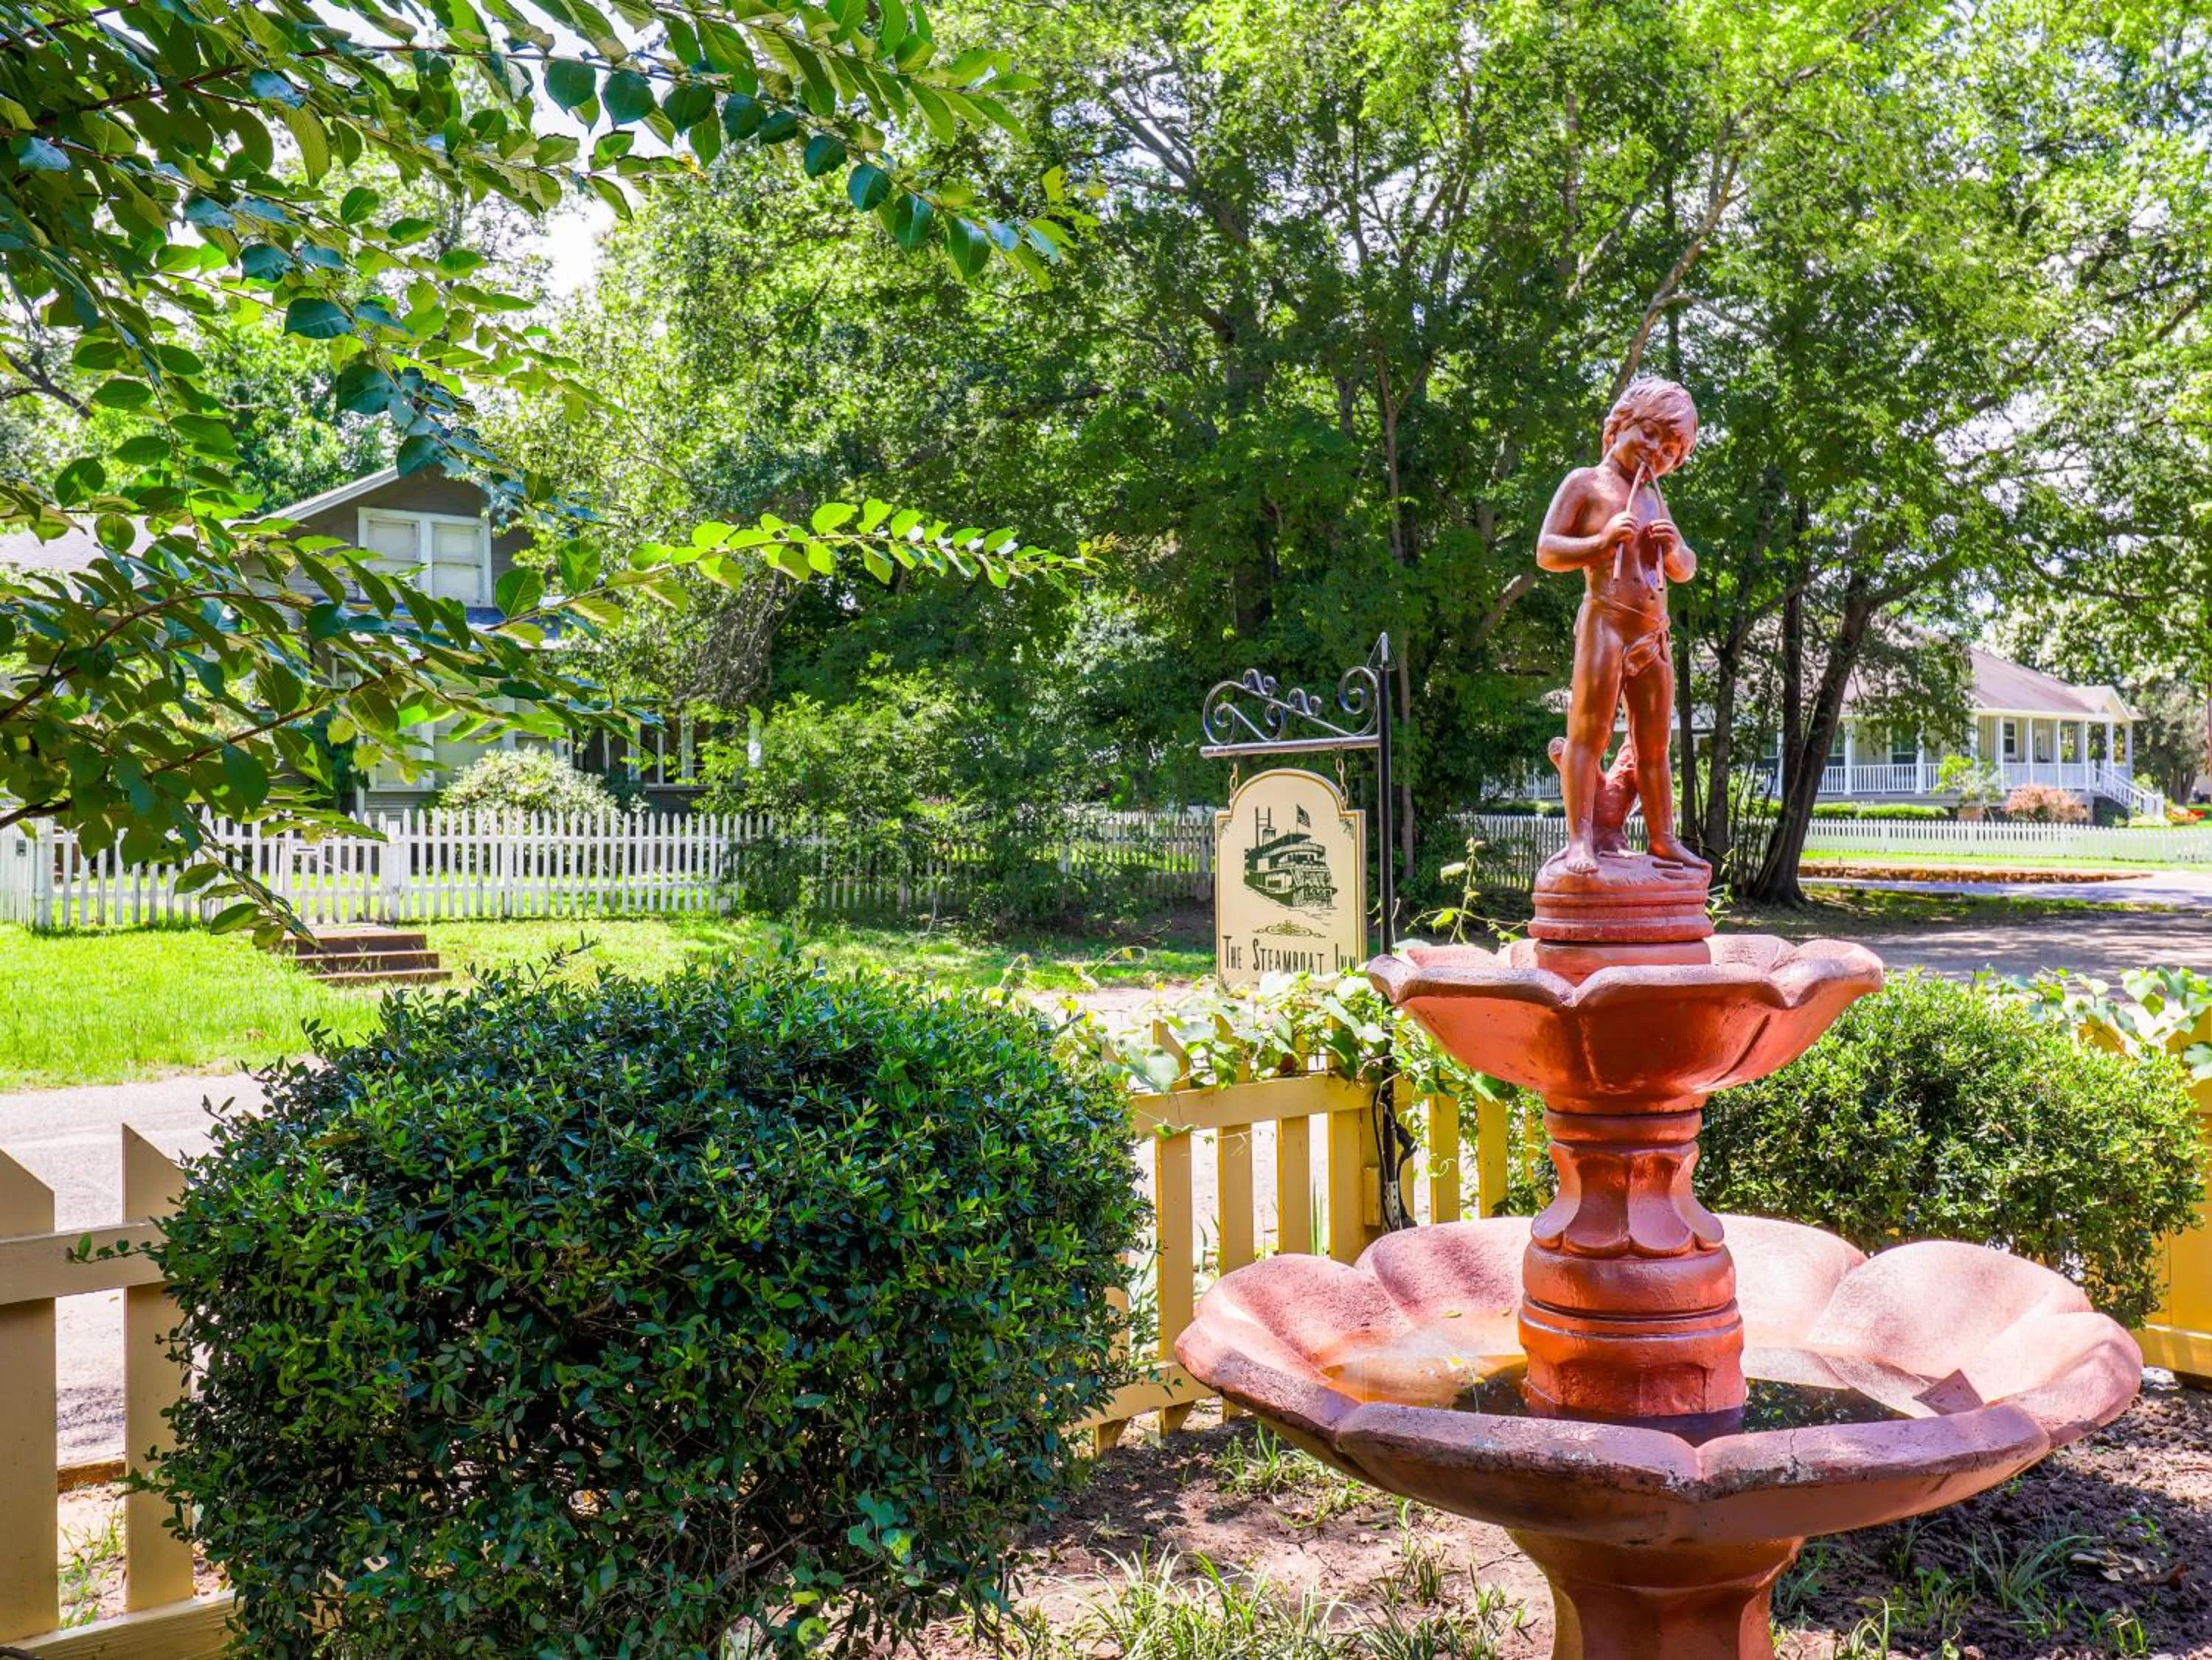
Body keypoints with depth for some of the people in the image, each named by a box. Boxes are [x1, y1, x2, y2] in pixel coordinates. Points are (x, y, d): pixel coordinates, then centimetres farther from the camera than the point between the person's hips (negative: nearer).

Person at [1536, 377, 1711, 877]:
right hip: (1604, 623, -7)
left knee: (1653, 746, 9)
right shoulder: (1585, 483, 4)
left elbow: (1686, 571, 24)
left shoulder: (1654, 498, 24)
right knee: (1589, 733, -11)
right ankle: (1580, 839, -13)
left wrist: (1673, 548, 2)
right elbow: (1546, 552, -4)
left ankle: (1662, 840, 15)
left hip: (1654, 636, 7)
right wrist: (1603, 541, -17)